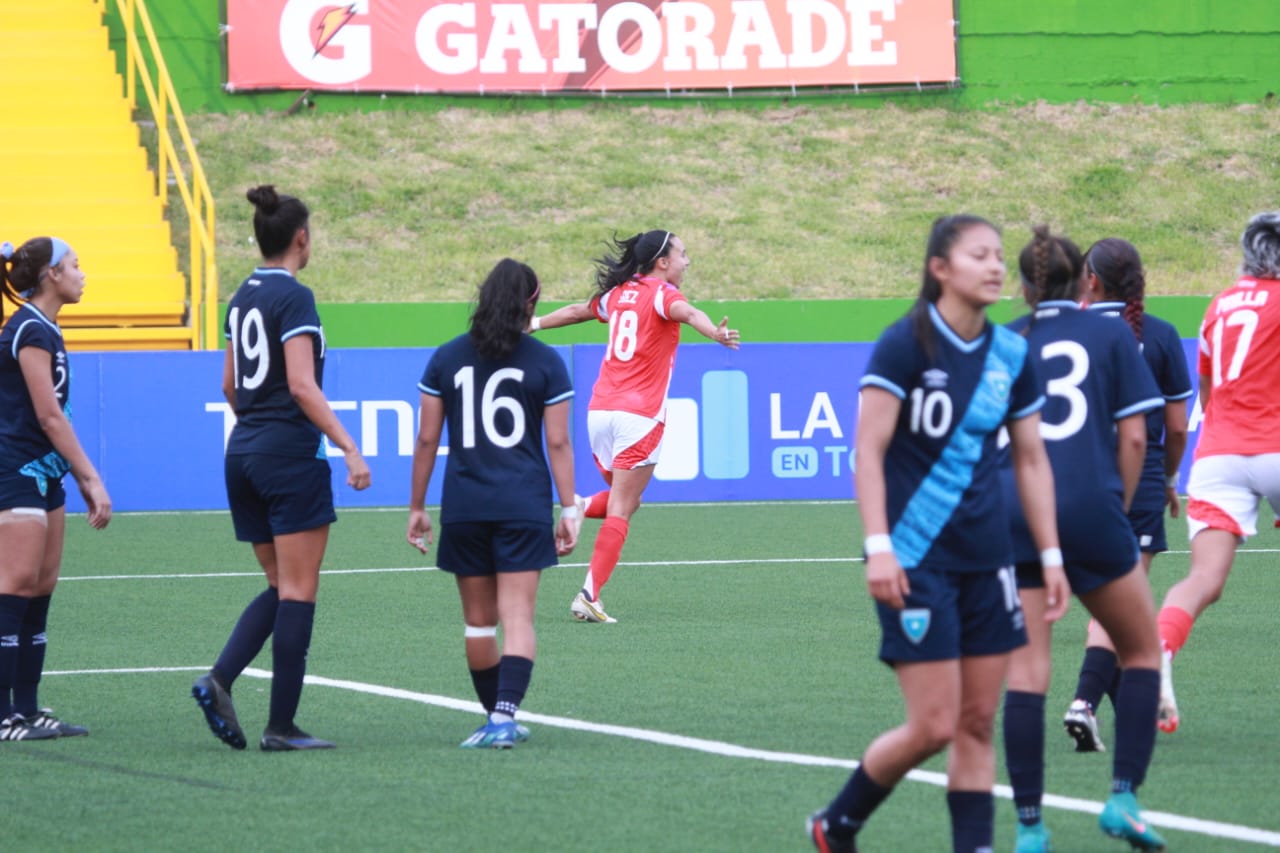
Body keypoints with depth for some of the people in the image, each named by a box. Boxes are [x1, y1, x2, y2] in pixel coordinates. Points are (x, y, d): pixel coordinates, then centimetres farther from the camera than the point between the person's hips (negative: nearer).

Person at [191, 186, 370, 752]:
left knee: (281, 587, 14)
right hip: (291, 456, -8)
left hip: (243, 452, 8)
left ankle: (219, 679, -6)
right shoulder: (293, 297, -12)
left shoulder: (243, 297, 12)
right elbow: (301, 385, -20)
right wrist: (349, 449, -22)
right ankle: (281, 727, -3)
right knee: (298, 591, -2)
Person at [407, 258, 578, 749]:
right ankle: (504, 718, -19)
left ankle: (498, 716, 21)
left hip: (463, 506, 2)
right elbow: (558, 442, -2)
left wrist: (416, 507, 12)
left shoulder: (445, 359, 4)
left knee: (479, 619, 13)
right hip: (524, 506, -2)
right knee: (518, 617, -5)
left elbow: (427, 439, 5)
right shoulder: (545, 363, -1)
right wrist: (569, 511, 2)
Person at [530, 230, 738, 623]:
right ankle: (589, 597, -12)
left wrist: (534, 323, 49)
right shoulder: (662, 294, -5)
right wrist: (715, 333, -48)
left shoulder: (618, 294, 14)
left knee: (621, 500, 22)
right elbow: (688, 313, -28)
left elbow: (576, 311, 31)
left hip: (600, 410, 6)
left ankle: (581, 506, -8)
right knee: (620, 511, -5)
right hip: (640, 414, -6)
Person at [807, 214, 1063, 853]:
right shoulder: (906, 344, -10)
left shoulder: (1011, 356, 6)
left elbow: (1031, 461, 14)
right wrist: (879, 547, -20)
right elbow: (867, 449, -12)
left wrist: (1051, 557, 11)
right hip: (915, 559, -6)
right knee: (933, 726, -7)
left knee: (978, 723, 3)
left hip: (986, 560, 6)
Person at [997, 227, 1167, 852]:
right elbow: (1133, 436, 1)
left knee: (1025, 668, 1)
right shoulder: (1110, 335, 7)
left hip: (1011, 515, 2)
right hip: (1091, 508, -2)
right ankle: (1124, 796, 5)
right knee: (1141, 650, 16)